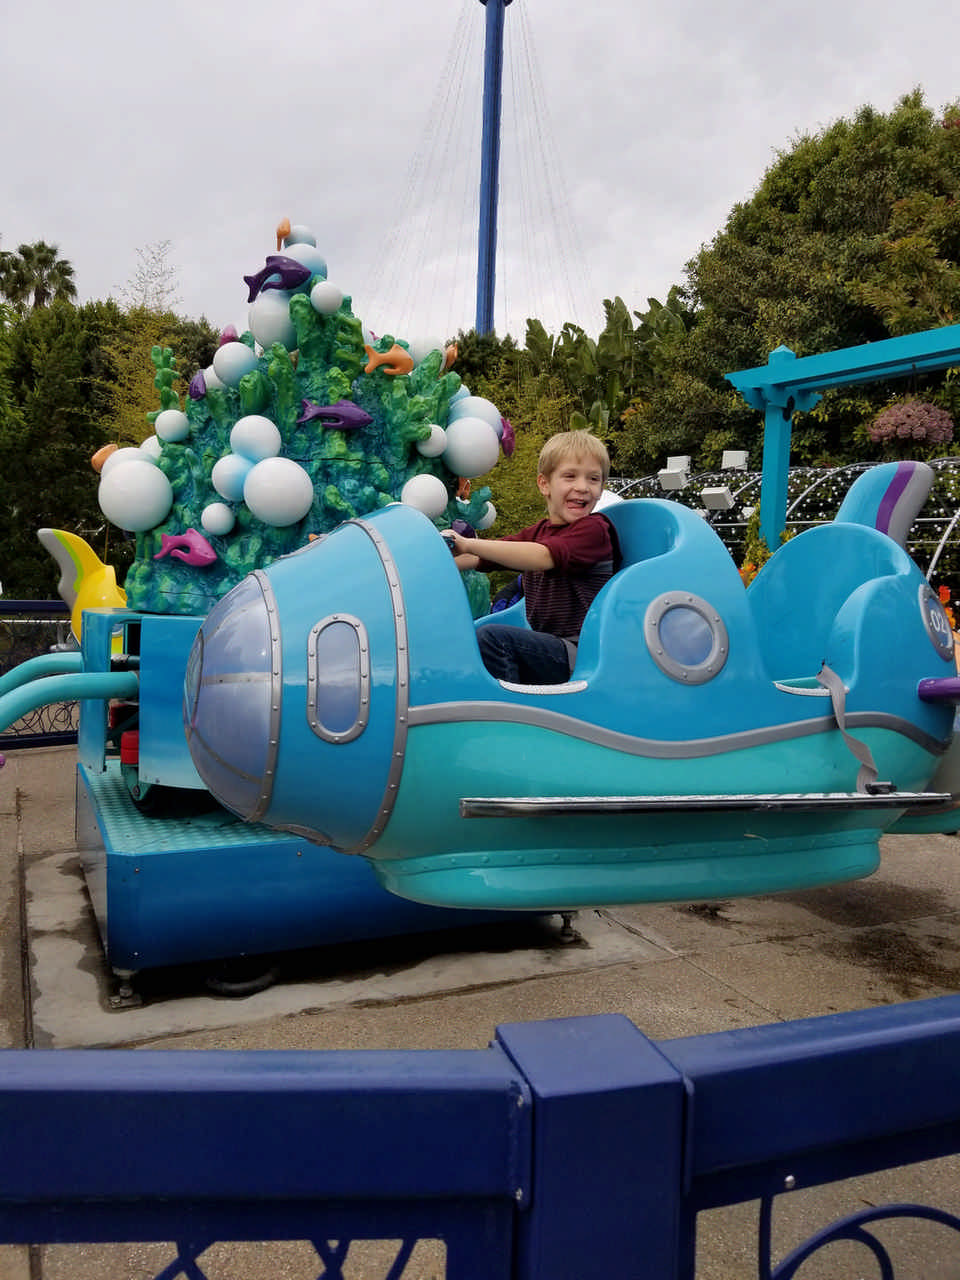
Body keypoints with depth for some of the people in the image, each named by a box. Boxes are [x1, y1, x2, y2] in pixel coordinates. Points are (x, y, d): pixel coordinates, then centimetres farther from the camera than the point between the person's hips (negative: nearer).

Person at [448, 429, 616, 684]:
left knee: (490, 637, -26)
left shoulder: (593, 529, -8)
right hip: (549, 648, 8)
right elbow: (482, 559, 9)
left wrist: (470, 545, -29)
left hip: (579, 654, -8)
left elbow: (543, 557, -26)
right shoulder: (538, 532, 17)